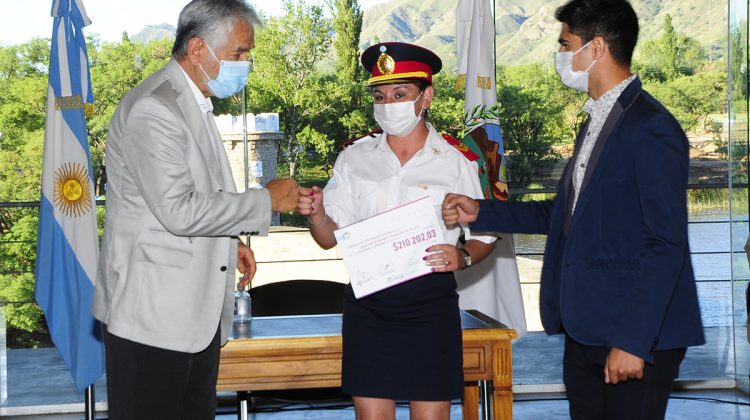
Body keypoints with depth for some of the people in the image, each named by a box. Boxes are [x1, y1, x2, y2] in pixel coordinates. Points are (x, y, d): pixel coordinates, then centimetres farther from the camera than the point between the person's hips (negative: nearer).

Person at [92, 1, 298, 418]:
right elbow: (178, 211, -23)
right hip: (153, 310, -10)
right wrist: (266, 200, -15)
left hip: (198, 307, 10)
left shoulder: (194, 105, 16)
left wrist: (230, 242, 11)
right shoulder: (152, 108, -17)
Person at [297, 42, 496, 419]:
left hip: (430, 303, -2)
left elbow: (484, 236, 6)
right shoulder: (355, 159, 7)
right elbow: (330, 236, 7)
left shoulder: (454, 162, 2)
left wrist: (461, 257, -15)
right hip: (367, 301, 2)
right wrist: (315, 212, -15)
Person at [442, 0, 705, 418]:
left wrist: (633, 342, -21)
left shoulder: (651, 129, -14)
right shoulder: (597, 122, 15)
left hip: (635, 339, -9)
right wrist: (480, 212, 13)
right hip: (585, 332, 9)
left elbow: (666, 244, -18)